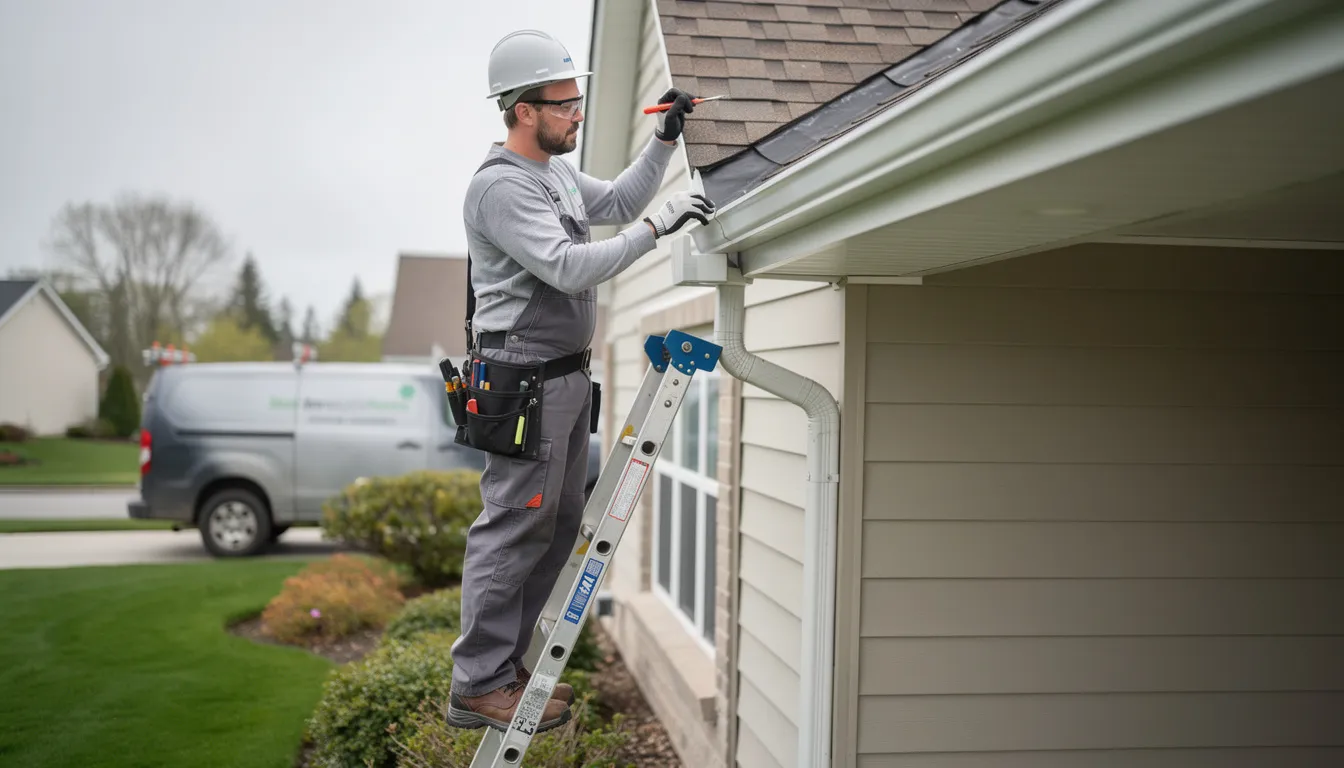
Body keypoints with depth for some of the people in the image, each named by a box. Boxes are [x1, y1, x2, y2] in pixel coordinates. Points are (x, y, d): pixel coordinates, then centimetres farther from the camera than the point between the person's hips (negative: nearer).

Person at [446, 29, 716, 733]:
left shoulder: (557, 173, 16)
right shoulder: (500, 185, -15)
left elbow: (616, 203, 30)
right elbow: (570, 267, -24)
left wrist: (662, 141, 18)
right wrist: (656, 227, -22)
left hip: (568, 376, 10)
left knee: (556, 525, 13)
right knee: (514, 528, -7)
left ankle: (506, 664, 22)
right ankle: (477, 686, 2)